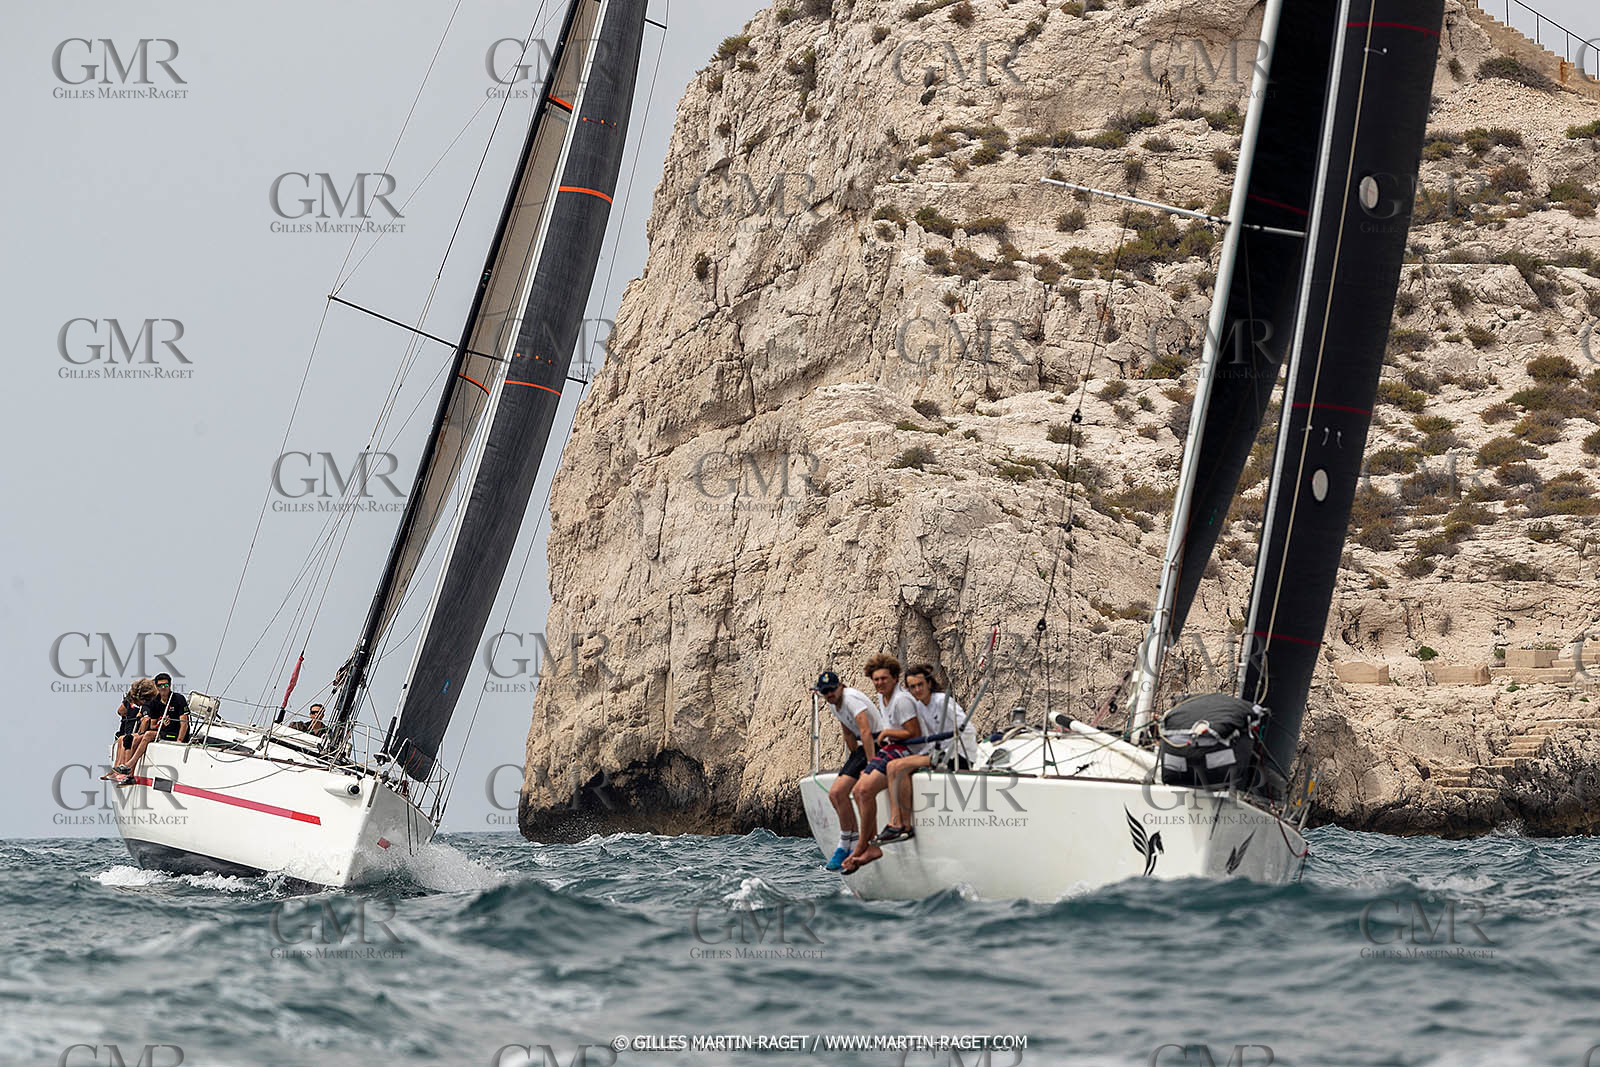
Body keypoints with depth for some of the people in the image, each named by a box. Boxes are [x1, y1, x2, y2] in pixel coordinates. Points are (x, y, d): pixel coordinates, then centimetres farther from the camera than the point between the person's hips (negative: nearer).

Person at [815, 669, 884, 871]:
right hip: (863, 748, 10)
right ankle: (855, 843, 9)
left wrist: (871, 765, -32)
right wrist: (854, 761, 9)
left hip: (878, 746, -10)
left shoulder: (850, 699, -20)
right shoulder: (834, 703, 9)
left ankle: (845, 845, -8)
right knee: (834, 794, 4)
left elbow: (866, 732, -28)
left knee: (839, 791, -18)